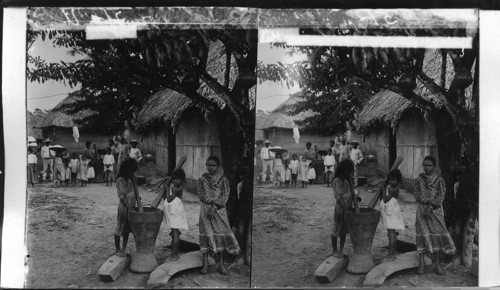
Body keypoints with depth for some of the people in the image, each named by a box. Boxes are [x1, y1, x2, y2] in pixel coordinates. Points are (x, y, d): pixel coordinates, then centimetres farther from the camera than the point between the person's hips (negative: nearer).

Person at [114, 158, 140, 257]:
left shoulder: (131, 179, 10)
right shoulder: (120, 180, -14)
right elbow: (122, 196, -18)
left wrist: (137, 197, 2)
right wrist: (129, 206, -21)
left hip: (131, 206, 8)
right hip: (124, 207, -8)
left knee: (127, 228, 13)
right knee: (120, 228, 4)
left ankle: (124, 248, 23)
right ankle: (118, 249, 15)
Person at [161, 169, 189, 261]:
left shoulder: (178, 189, -18)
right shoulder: (171, 186, 8)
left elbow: (169, 199, -20)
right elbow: (165, 197, 15)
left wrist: (167, 189, -12)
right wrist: (164, 188, 3)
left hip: (175, 213, -9)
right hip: (171, 213, 9)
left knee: (175, 233, -6)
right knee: (175, 233, 15)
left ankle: (174, 254, -3)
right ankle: (176, 253, 23)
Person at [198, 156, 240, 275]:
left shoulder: (223, 180, 3)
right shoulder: (202, 179, 4)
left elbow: (225, 196, -4)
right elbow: (202, 195, -3)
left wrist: (214, 207, -16)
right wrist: (214, 201, -17)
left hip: (219, 210, 0)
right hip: (206, 210, 0)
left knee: (222, 234, -4)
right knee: (206, 234, -2)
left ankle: (221, 264, 4)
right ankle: (205, 263, 5)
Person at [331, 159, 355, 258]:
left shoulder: (347, 180, 8)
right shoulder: (337, 181, -16)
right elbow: (339, 197, -20)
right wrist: (345, 207, -20)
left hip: (348, 207, 7)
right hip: (340, 208, -7)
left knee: (344, 229, 14)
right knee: (337, 229, 5)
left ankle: (341, 249, 24)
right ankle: (335, 250, 17)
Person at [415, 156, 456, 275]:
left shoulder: (439, 180, 2)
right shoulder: (419, 179, 6)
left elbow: (441, 197, -4)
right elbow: (417, 195, -2)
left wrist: (430, 207, -15)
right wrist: (430, 201, -15)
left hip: (435, 211, 0)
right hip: (422, 210, 0)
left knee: (437, 234, -2)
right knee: (422, 235, -3)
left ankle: (437, 264, 5)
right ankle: (421, 263, 3)